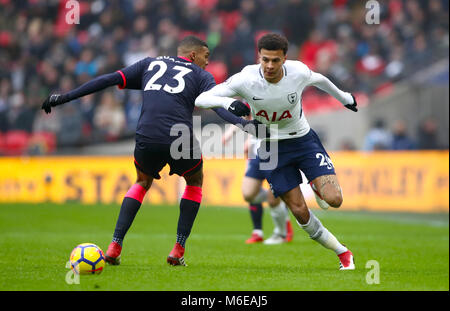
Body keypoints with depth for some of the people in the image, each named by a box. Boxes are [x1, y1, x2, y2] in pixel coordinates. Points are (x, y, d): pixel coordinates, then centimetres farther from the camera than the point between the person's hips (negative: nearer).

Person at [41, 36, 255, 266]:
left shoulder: (150, 64, 24)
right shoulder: (200, 75, 17)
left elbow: (109, 80, 17)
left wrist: (64, 98, 16)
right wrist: (241, 122, -17)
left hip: (146, 139, 2)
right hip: (180, 140, -2)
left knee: (142, 183, 31)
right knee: (195, 182, 28)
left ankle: (115, 246, 15)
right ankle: (178, 251, 16)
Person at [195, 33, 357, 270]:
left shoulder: (299, 72, -18)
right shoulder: (246, 79, -22)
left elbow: (319, 80, 8)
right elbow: (201, 99, -22)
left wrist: (344, 97, 26)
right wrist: (227, 102, -43)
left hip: (303, 139, 0)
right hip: (272, 148, 0)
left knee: (333, 199, -17)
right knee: (300, 212, -5)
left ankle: (318, 188, 21)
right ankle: (342, 252, 16)